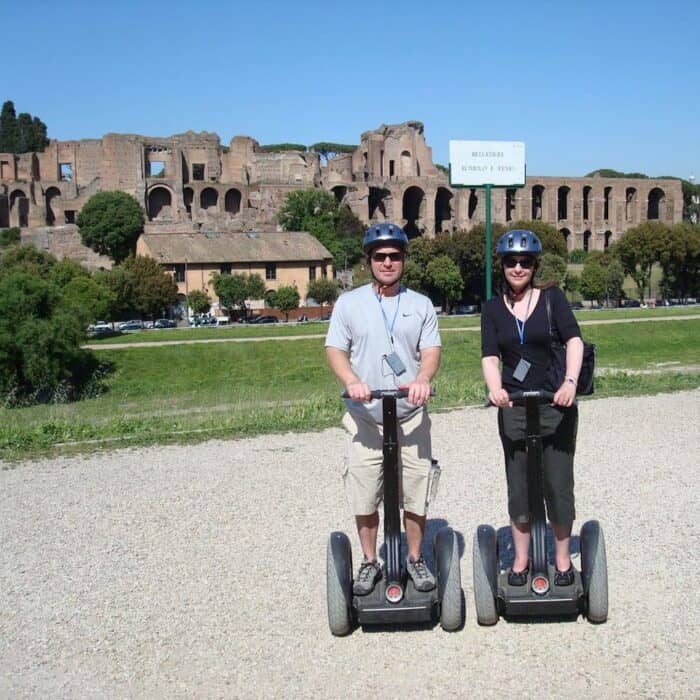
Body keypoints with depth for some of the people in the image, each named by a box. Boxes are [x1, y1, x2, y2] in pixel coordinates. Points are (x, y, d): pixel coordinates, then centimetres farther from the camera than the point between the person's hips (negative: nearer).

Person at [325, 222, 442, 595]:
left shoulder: (420, 305, 8)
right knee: (364, 498, 5)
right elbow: (334, 349, 0)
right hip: (365, 417, 0)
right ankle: (369, 562, 22)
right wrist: (351, 380, -20)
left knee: (415, 495, 6)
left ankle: (415, 559, 24)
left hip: (411, 417, 1)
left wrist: (423, 378, -21)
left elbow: (431, 349, 2)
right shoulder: (349, 303, 4)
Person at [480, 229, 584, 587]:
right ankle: (521, 558, 24)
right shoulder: (493, 309, 5)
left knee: (558, 483, 5)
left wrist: (570, 382, -30)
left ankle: (563, 557, 23)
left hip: (557, 405, -1)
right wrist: (495, 388, -27)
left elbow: (574, 340, -13)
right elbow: (490, 356, -7)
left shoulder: (552, 298, -1)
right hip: (513, 407, 2)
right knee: (518, 485, 9)